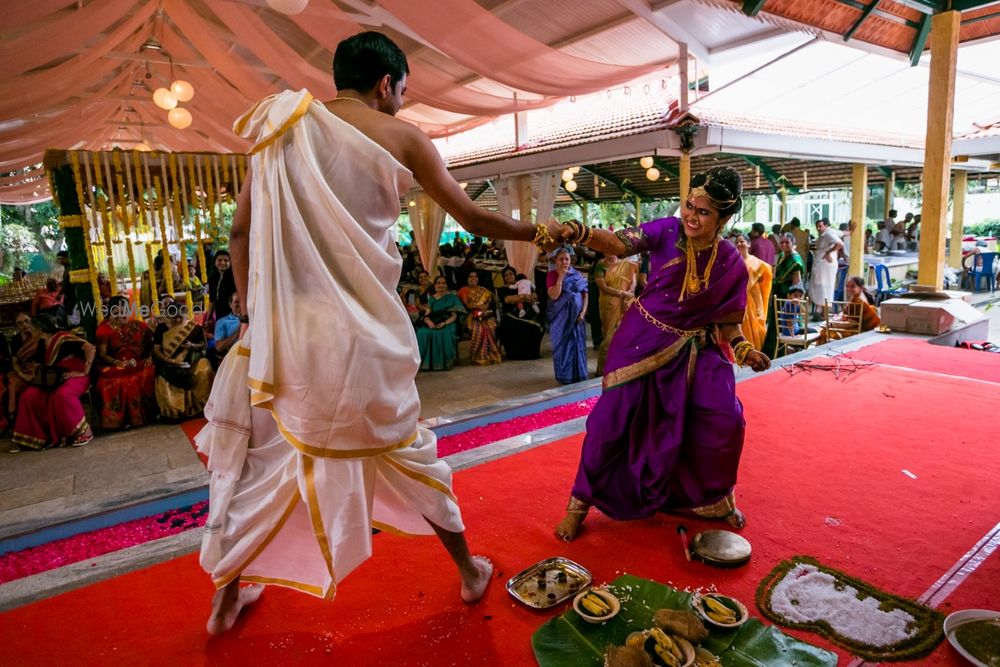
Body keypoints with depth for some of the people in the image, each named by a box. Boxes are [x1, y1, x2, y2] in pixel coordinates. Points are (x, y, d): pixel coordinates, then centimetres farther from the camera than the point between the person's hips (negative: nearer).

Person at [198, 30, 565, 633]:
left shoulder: (282, 128, 8)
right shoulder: (401, 137, -1)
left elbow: (241, 232, 8)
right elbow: (474, 219, 4)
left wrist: (255, 313, 18)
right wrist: (536, 232, 20)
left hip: (287, 327, 3)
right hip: (365, 331, -2)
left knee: (261, 457, 20)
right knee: (406, 450, 16)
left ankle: (229, 593, 36)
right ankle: (470, 571, 34)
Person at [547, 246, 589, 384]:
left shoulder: (577, 274, 2)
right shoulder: (552, 275, -5)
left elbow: (585, 294, 2)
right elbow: (554, 295, -18)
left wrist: (583, 312, -9)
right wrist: (560, 276, -20)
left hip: (576, 316, 2)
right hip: (560, 316, -2)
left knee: (577, 343, 6)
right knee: (562, 344, 4)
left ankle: (578, 375, 18)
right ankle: (565, 376, 15)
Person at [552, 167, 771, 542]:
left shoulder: (732, 265, -6)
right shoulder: (667, 231, -11)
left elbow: (725, 322, 2)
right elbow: (620, 244, -27)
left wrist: (743, 349, -16)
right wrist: (578, 233, -44)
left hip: (697, 350, 2)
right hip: (644, 341, -2)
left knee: (724, 423, -4)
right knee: (612, 419, -3)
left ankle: (712, 498, 27)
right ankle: (580, 504, 15)